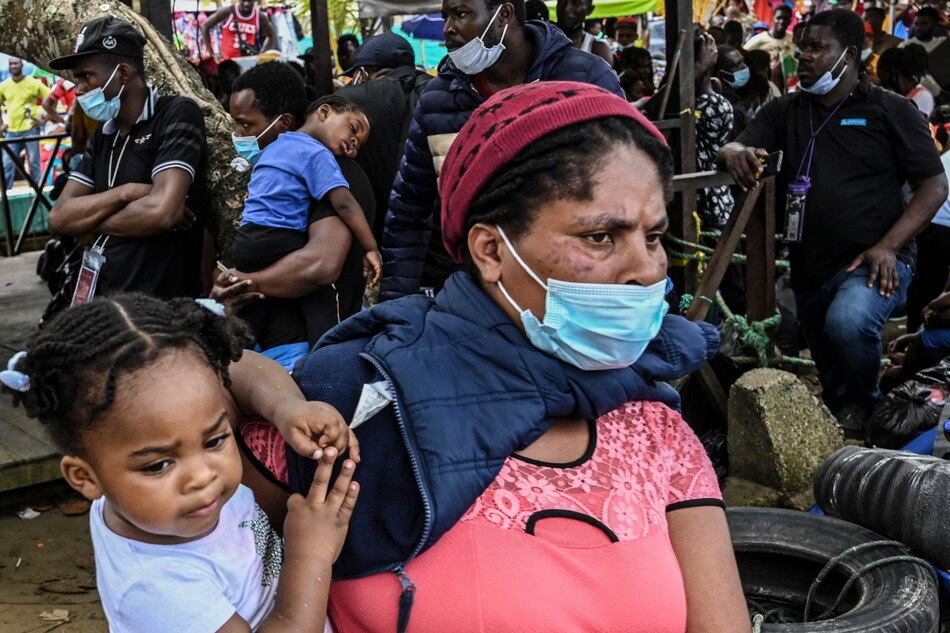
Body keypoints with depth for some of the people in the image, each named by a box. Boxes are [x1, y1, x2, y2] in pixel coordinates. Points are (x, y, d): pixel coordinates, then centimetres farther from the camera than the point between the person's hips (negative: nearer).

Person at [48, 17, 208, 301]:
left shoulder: (177, 114, -10)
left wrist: (90, 220, -6)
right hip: (101, 298, 7)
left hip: (160, 304, -7)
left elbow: (162, 211, -24)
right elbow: (58, 218, 3)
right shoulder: (101, 137, 11)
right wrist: (125, 193, -14)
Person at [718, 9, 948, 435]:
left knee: (848, 324, -34)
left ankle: (863, 403, -6)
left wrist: (887, 247, -17)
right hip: (810, 271, 5)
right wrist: (735, 153, -27)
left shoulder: (890, 110, -1)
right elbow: (734, 149, 0)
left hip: (874, 265, -5)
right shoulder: (783, 112, 10)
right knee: (831, 380, 17)